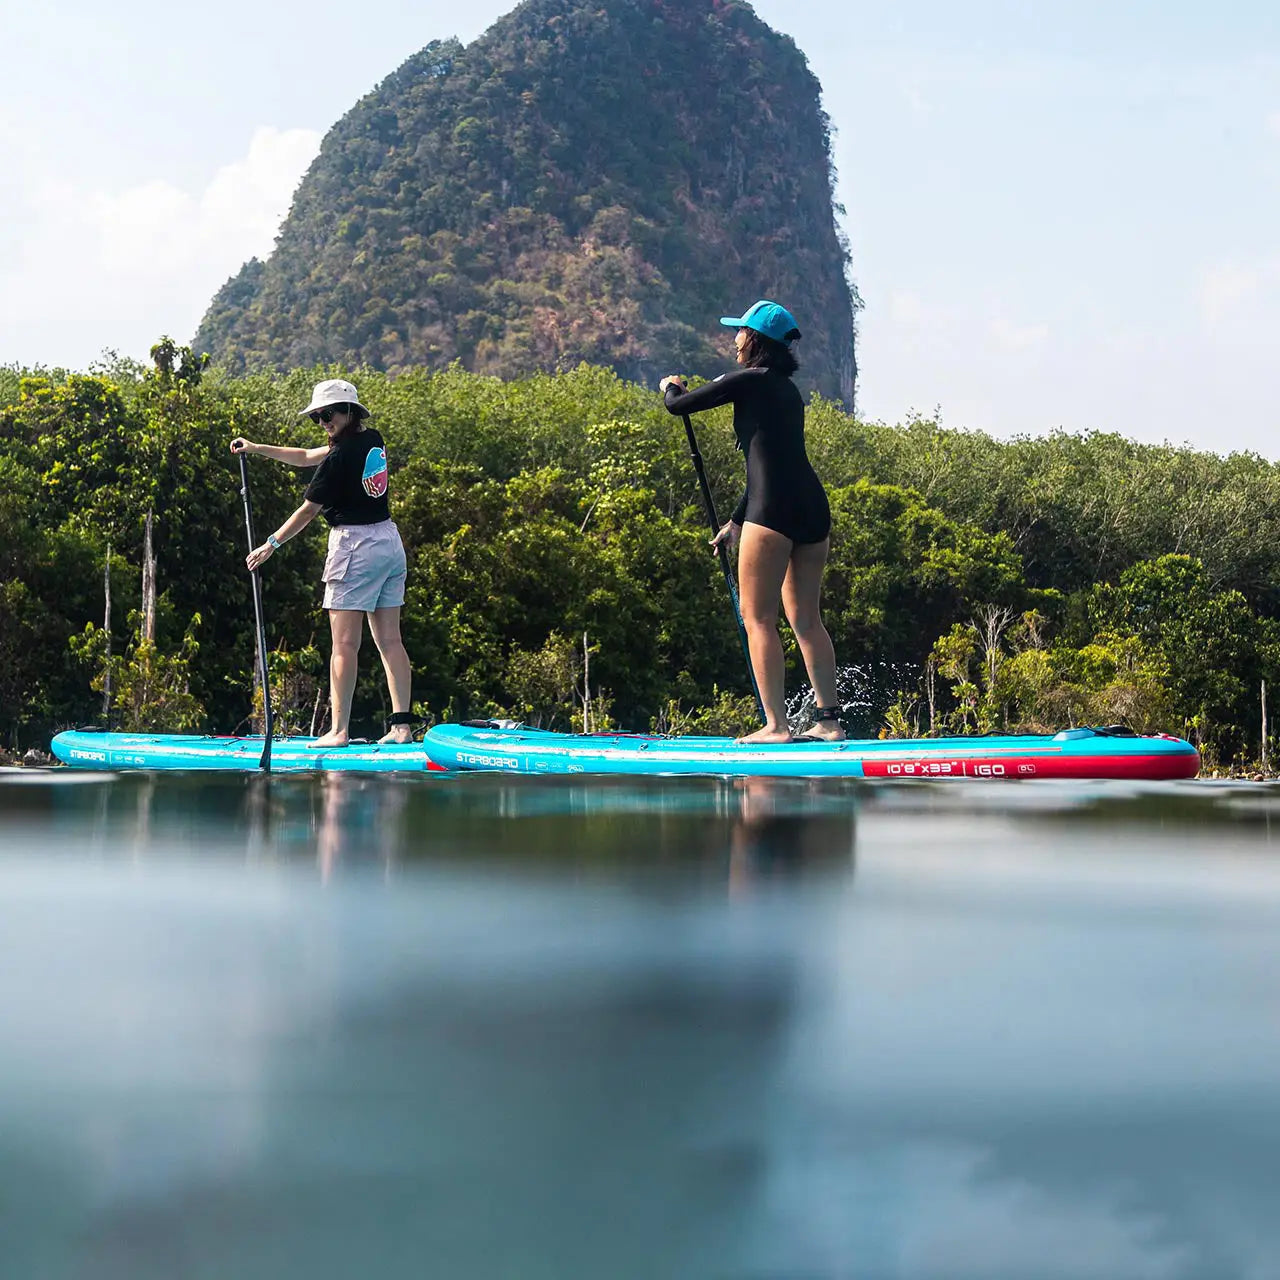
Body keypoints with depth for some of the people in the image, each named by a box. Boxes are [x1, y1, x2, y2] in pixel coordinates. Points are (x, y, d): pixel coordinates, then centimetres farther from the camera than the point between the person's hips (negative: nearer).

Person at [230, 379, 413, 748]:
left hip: (355, 546, -9)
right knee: (390, 640, 5)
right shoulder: (373, 441, 11)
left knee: (344, 644, -7)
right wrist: (256, 448, 20)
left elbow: (309, 509, -9)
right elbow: (306, 457, 21)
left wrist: (271, 544, 1)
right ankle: (402, 724, 0)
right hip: (389, 542, 9)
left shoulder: (341, 456, -15)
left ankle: (338, 730, -9)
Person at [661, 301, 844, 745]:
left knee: (758, 618, -3)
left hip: (774, 509, -8)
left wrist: (671, 387, 27)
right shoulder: (788, 391, 22)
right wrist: (737, 520, 33)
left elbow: (679, 405, 2)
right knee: (805, 617, 13)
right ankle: (829, 720, 11)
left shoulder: (749, 381, -2)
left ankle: (775, 725, -8)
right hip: (813, 507, 8)